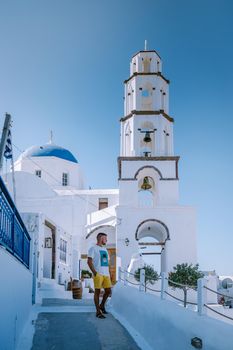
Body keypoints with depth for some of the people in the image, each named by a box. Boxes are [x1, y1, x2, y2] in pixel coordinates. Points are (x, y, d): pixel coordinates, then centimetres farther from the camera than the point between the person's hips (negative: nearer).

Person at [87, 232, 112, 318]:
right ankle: (98, 311, 3)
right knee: (97, 291, -3)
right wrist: (94, 272, -17)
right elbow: (89, 261, -9)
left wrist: (109, 273, 13)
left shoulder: (105, 249, 21)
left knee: (108, 291, 7)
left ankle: (102, 306, 28)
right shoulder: (93, 248, -3)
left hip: (106, 274, 7)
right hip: (98, 274, -7)